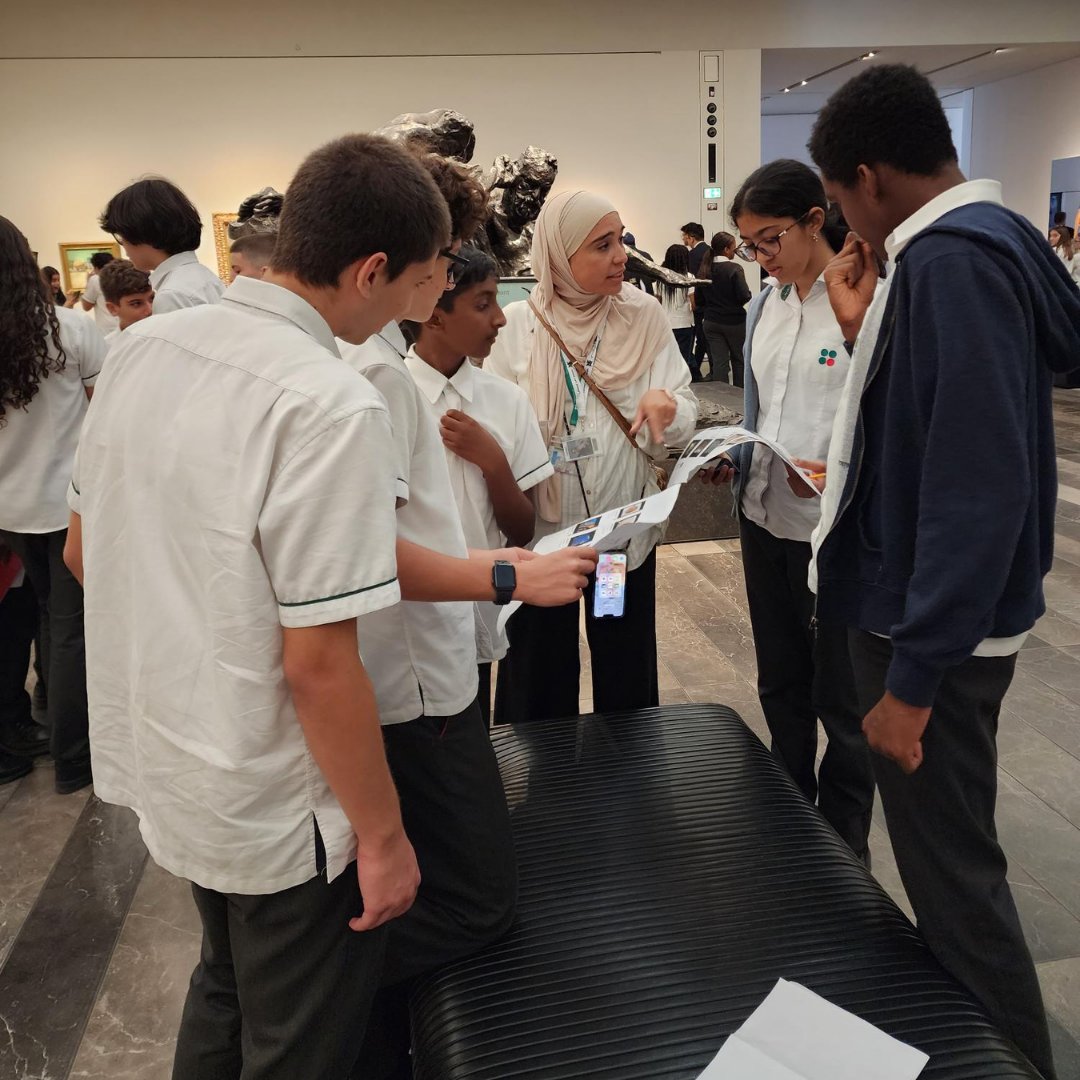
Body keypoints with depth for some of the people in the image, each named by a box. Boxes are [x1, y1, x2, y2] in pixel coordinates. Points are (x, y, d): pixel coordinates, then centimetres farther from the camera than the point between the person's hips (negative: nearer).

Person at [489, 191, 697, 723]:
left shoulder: (644, 315, 0)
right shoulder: (516, 325, -5)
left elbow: (685, 414, -3)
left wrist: (666, 403, -25)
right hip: (540, 530, -1)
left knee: (627, 678, 15)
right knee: (540, 683, 11)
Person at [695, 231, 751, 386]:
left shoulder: (704, 270, 1)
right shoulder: (734, 269, -16)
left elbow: (698, 299, 6)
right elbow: (744, 296, -20)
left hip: (711, 322, 4)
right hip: (734, 322, -4)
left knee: (719, 362, 5)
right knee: (738, 360, 14)